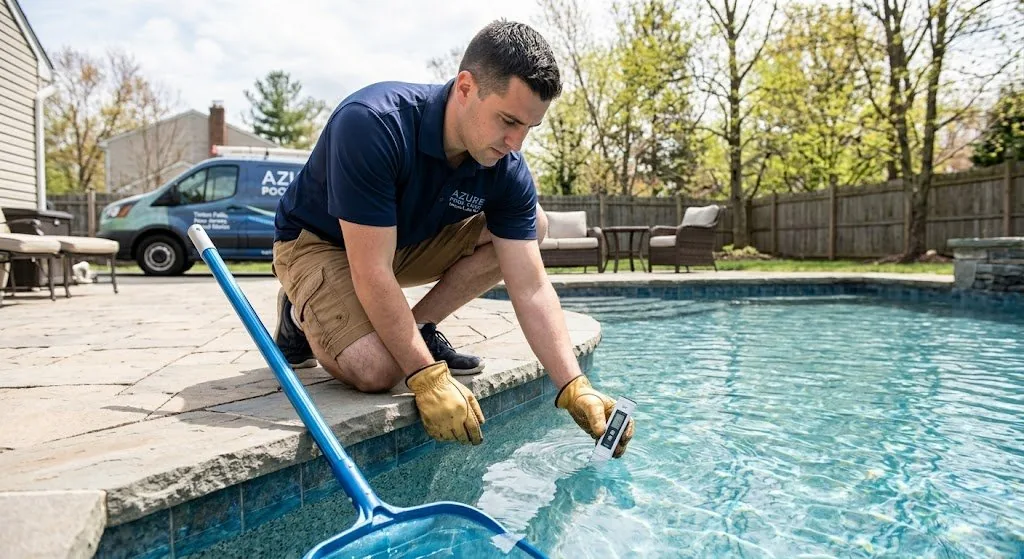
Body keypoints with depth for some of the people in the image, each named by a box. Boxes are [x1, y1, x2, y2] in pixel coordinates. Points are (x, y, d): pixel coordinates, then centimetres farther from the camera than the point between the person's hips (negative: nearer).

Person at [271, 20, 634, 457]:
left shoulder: (507, 171, -18)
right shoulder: (370, 124, -35)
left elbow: (531, 289, -18)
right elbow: (372, 274, -36)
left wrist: (574, 389, -26)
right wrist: (428, 378, -34)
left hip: (408, 242, 6)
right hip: (316, 242, -5)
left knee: (532, 225, -10)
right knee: (377, 370, -30)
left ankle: (417, 329, -3)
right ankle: (304, 315, 4)